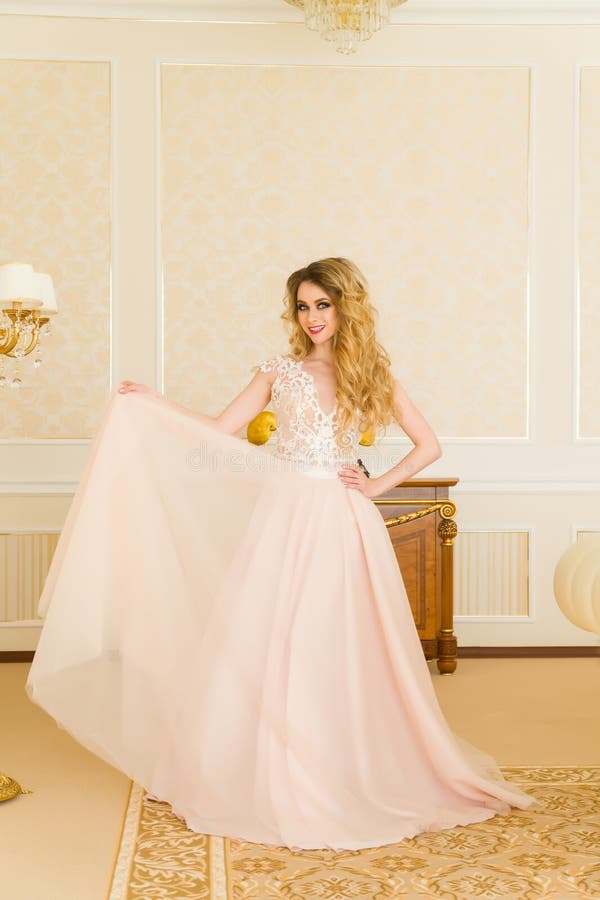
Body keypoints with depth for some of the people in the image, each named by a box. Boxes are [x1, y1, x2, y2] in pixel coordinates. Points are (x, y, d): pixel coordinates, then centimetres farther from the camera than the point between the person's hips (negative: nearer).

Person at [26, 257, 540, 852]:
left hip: (345, 524, 0)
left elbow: (428, 446, 9)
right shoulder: (281, 371, 7)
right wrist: (154, 405, -2)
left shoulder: (372, 374, 7)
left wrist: (378, 485, -1)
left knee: (342, 650, 3)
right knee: (269, 645, 0)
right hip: (285, 518, 0)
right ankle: (270, 780, 14)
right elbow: (221, 432, 5)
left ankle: (346, 779, 19)